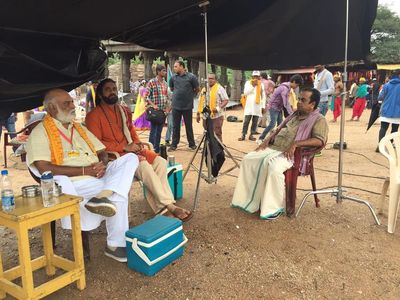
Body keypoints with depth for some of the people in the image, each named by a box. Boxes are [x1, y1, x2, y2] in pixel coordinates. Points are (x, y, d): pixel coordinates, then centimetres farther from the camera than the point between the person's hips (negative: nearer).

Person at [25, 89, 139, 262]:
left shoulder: (79, 128, 23)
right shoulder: (40, 132, -2)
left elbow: (102, 153, 22)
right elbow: (44, 169, -18)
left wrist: (103, 165, -6)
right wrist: (84, 170, -19)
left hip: (99, 176, 7)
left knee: (130, 158, -13)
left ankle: (103, 196, -34)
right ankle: (116, 245, -19)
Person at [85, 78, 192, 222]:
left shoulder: (123, 111, 17)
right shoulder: (94, 116, -6)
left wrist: (137, 143, 4)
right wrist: (125, 147, -17)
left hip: (131, 149, 7)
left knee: (160, 162, -15)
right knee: (143, 165, -30)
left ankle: (160, 207, -17)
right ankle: (169, 206, -22)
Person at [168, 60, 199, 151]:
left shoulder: (191, 77, -6)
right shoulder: (173, 77, 4)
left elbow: (197, 89, 4)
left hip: (187, 106, -3)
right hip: (176, 106, 3)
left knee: (189, 126, 7)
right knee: (176, 126, 8)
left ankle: (192, 144, 19)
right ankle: (174, 144, 16)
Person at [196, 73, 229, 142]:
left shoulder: (219, 88, -2)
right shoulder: (204, 89, 16)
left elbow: (226, 100, -6)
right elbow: (201, 102, 20)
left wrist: (219, 108, -21)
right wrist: (198, 114, 18)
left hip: (217, 116, -6)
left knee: (217, 134, -5)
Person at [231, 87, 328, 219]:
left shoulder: (319, 120, -2)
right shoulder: (295, 114, 22)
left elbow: (320, 140, -18)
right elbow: (279, 129, 27)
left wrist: (295, 143, -26)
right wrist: (267, 139, 8)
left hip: (292, 153, -8)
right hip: (273, 147, 8)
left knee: (274, 168, -37)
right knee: (248, 159, -8)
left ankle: (275, 207, -19)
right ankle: (247, 200, -2)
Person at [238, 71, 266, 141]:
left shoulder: (261, 84, 10)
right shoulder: (248, 83, 3)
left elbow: (263, 96, 11)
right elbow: (245, 93, -9)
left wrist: (263, 106, 6)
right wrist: (252, 85, -13)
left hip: (258, 106, 2)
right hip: (249, 105, -2)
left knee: (255, 122, 4)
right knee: (246, 121, -4)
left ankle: (251, 135, 12)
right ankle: (243, 135, 1)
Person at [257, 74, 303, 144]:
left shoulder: (288, 87, 6)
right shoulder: (284, 88, -25)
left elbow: (286, 102, 11)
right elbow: (286, 103, -29)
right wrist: (292, 114, -30)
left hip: (279, 108, 10)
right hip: (274, 107, -10)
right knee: (272, 124, -14)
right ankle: (260, 139, -8)